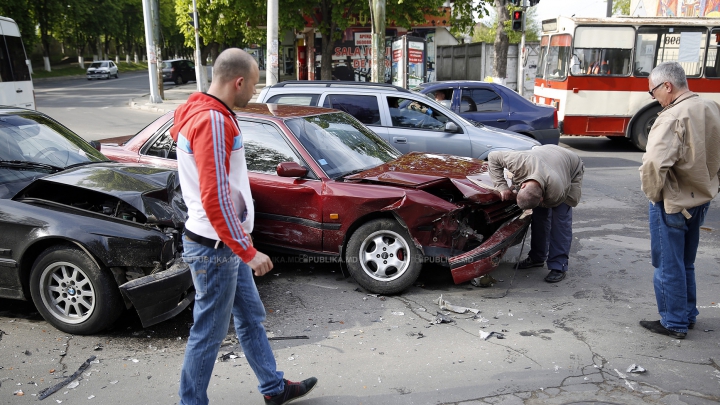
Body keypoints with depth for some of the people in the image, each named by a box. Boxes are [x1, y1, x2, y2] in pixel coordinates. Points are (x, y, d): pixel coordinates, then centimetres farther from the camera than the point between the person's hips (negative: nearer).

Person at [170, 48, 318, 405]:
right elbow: (215, 198, -28)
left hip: (227, 245, 11)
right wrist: (248, 251, -23)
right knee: (209, 333, 5)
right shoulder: (212, 122, -23)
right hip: (216, 248, -11)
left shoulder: (207, 113, 11)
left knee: (251, 317, 21)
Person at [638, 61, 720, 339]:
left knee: (668, 265, 6)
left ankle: (674, 323, 18)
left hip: (672, 202, -8)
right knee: (686, 263, 22)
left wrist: (653, 194, -18)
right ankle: (688, 315, 34)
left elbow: (654, 163, -34)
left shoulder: (673, 117, -24)